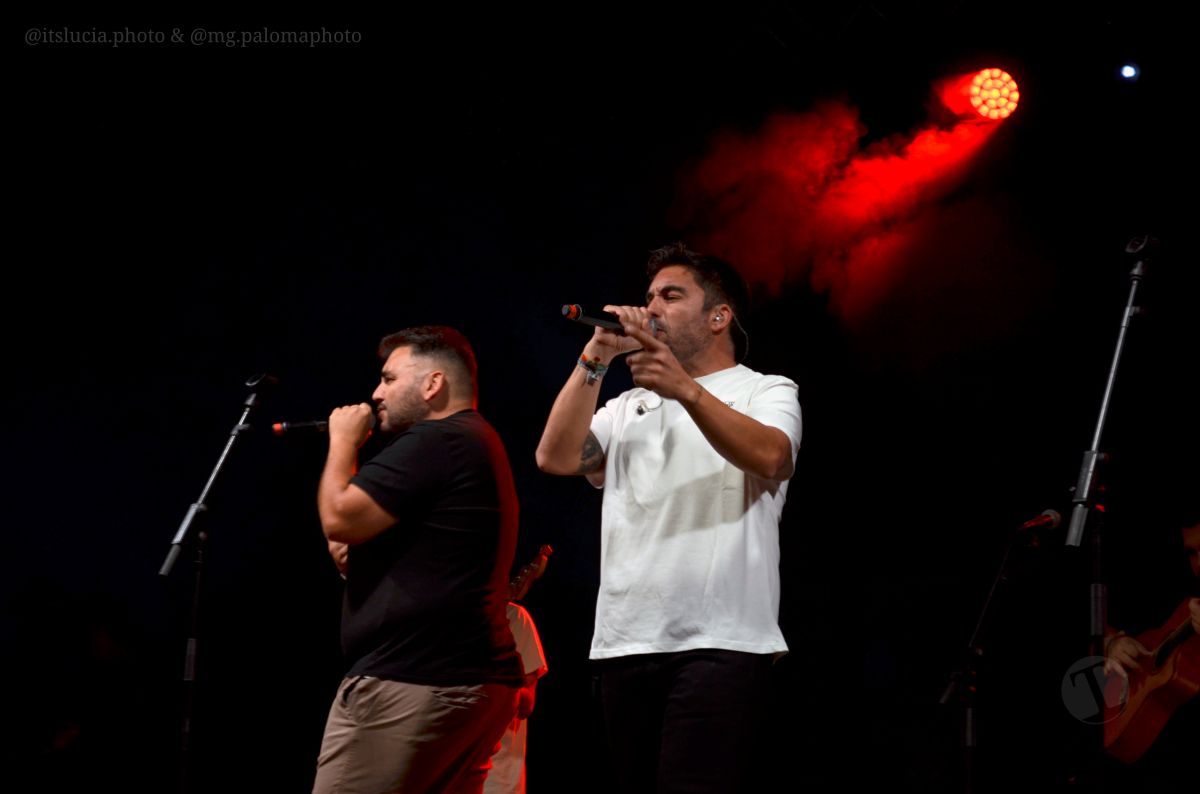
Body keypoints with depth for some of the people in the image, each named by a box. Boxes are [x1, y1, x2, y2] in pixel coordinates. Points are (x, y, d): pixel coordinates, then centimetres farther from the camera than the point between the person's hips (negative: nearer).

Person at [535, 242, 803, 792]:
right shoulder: (629, 407, 23)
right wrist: (595, 360, 1)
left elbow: (768, 458, -14)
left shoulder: (766, 391, 9)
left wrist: (686, 390, -27)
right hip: (624, 646, 5)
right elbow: (556, 458, 7)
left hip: (719, 647, -5)